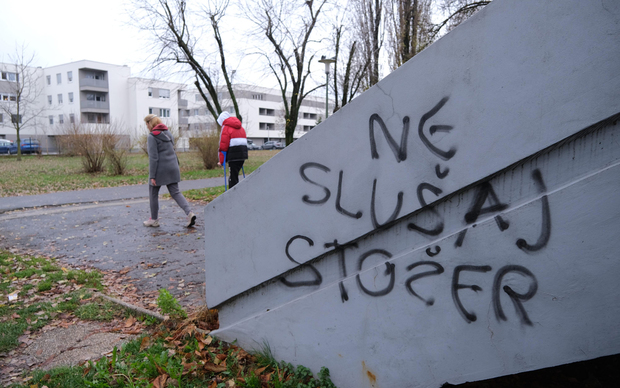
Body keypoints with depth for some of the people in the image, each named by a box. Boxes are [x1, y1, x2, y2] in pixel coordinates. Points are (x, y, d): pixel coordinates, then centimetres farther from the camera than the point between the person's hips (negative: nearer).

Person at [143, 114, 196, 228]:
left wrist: (152, 176, -13)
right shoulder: (168, 133, 12)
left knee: (153, 194, 10)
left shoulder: (152, 136, -10)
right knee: (175, 192, 7)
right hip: (172, 168, 7)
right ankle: (189, 212, -12)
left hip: (160, 169, -6)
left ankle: (154, 219, 20)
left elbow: (153, 157, -15)